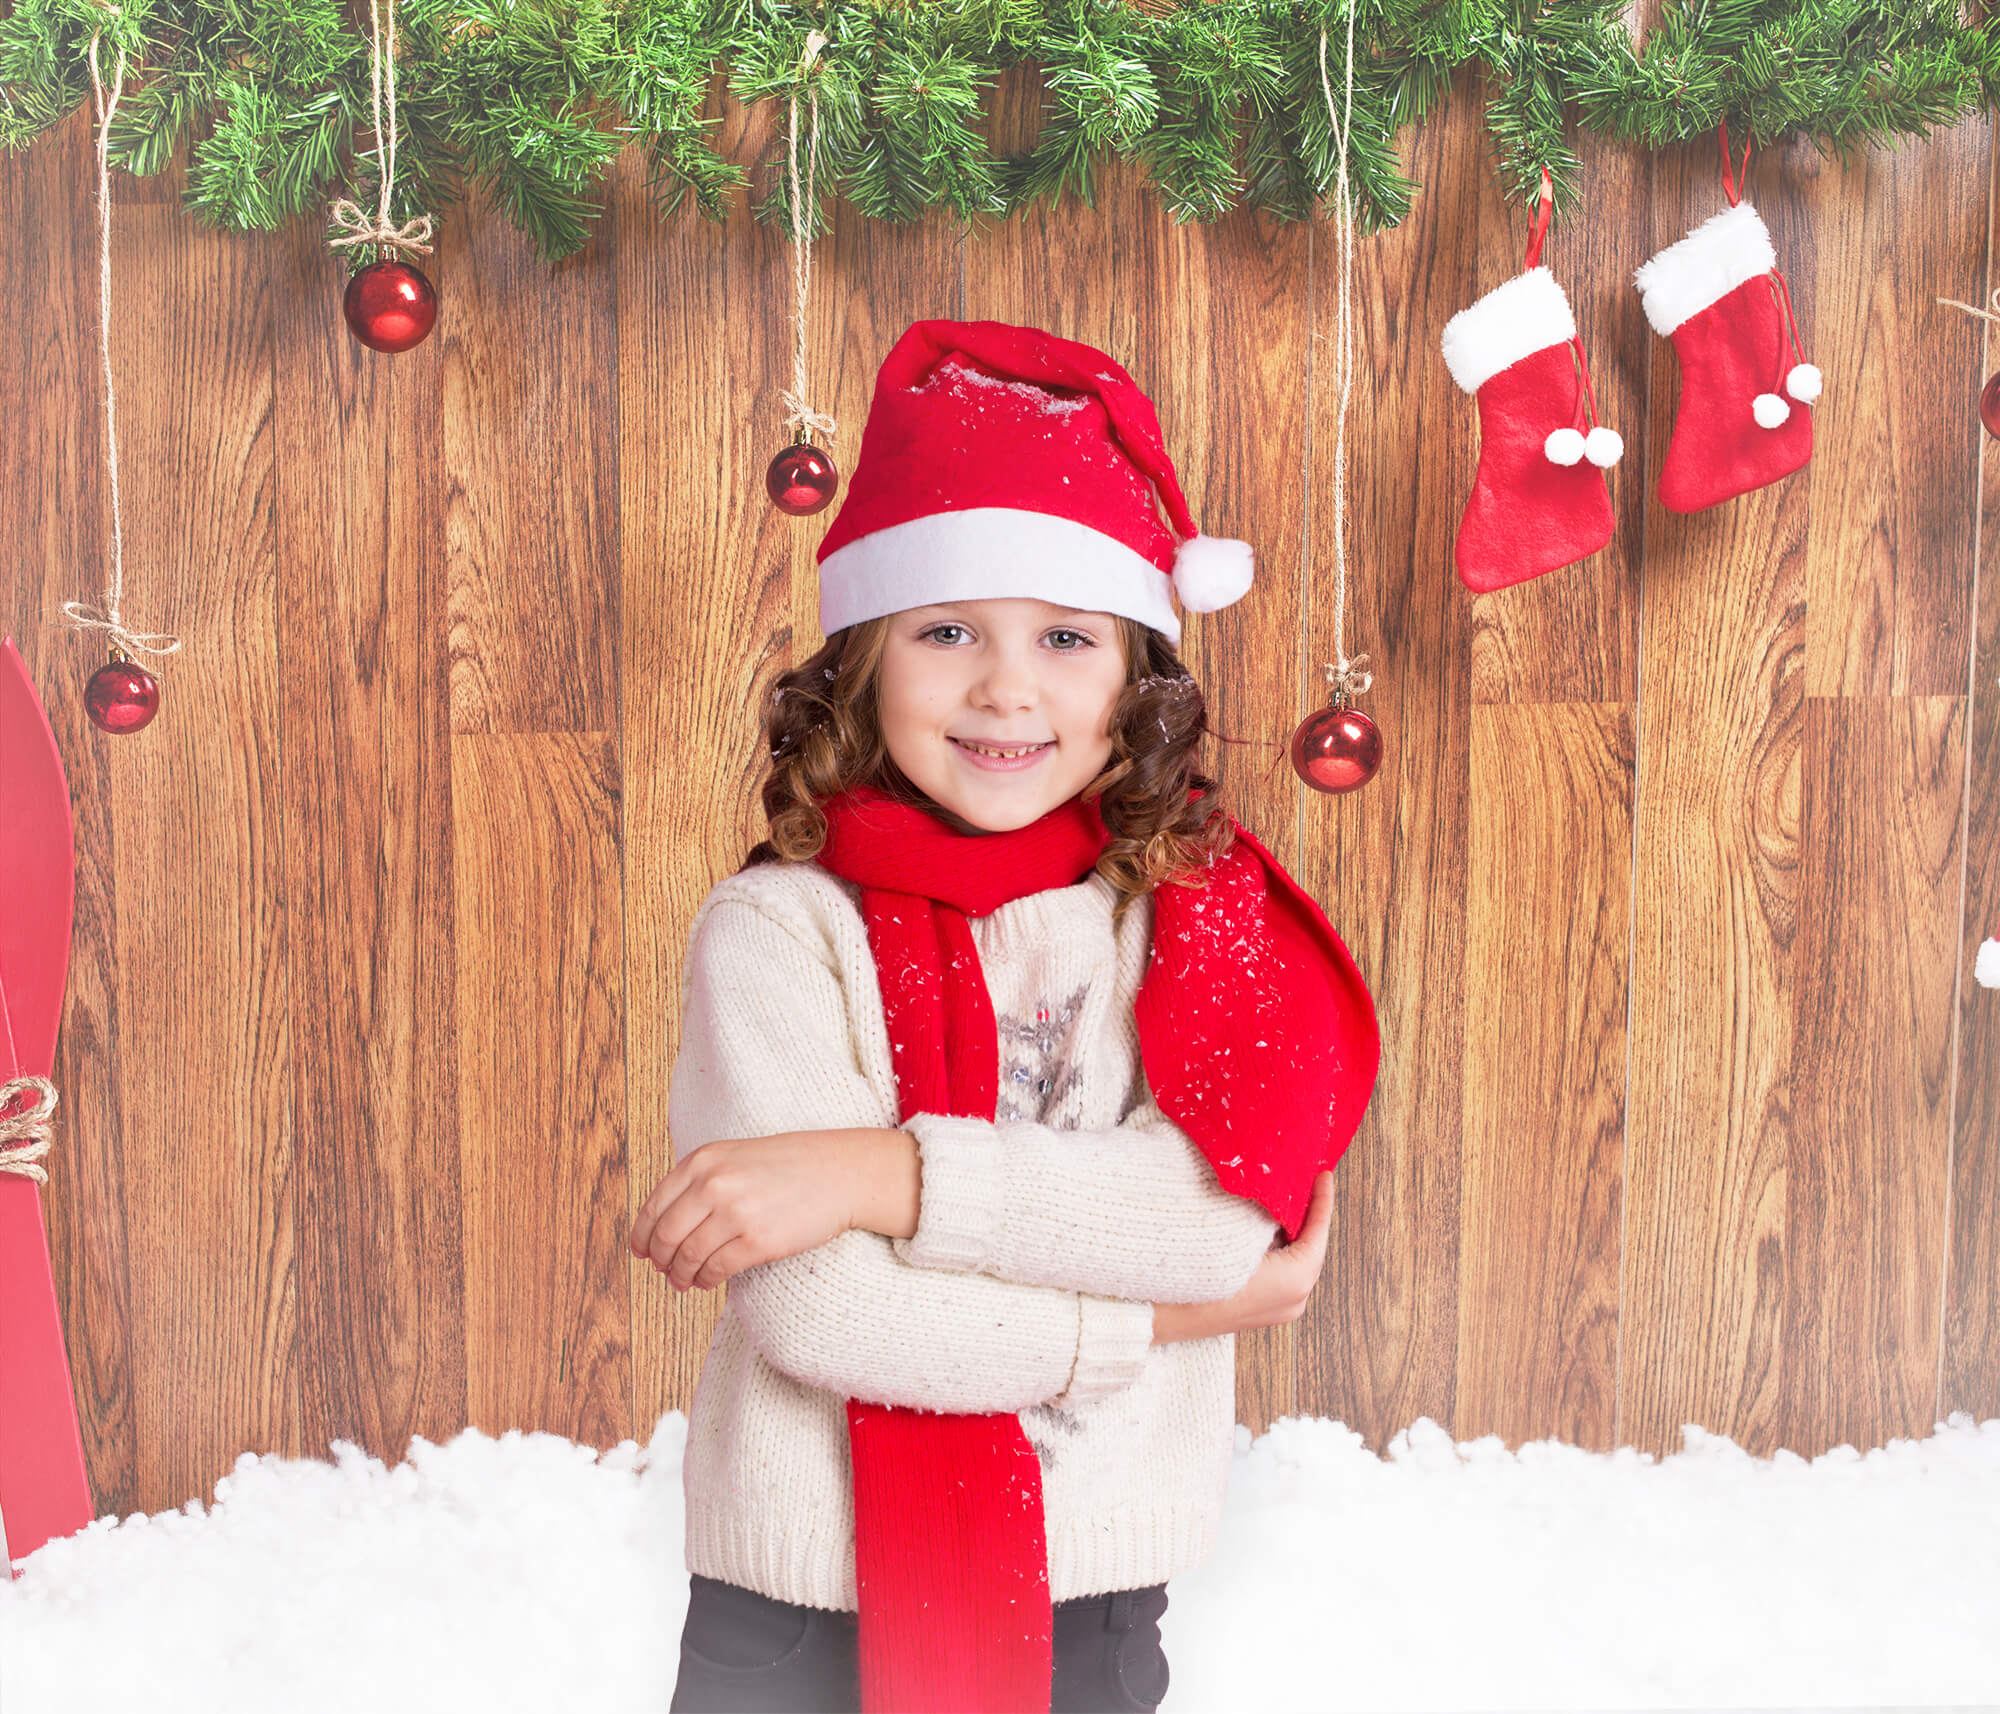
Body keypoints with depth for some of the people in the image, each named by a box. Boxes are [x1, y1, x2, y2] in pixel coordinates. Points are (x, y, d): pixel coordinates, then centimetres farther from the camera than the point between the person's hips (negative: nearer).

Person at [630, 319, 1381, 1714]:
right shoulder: (782, 929, -12)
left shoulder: (1192, 910, -2)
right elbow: (814, 1305, -20)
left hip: (1097, 1597, 3)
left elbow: (1234, 1202, -17)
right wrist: (1157, 1315, -14)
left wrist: (885, 1172, -23)